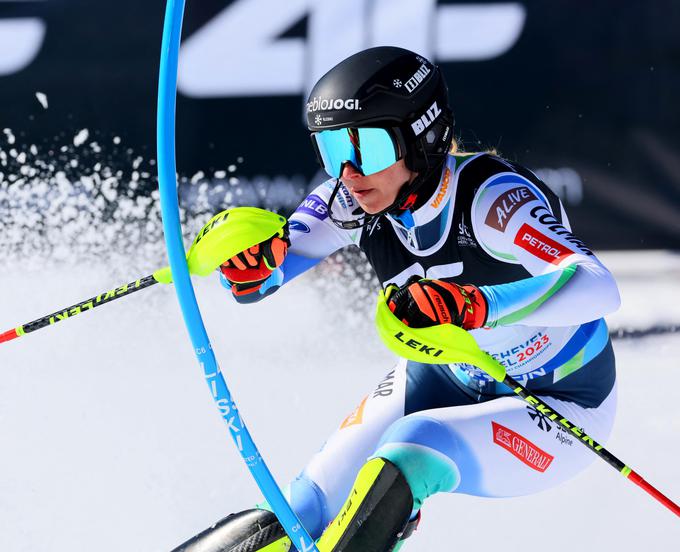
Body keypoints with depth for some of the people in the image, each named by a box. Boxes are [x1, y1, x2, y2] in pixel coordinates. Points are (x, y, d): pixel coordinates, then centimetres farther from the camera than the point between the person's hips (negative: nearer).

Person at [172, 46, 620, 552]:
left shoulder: (491, 198, -33)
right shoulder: (352, 200, -16)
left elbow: (599, 287, -48)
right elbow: (251, 283, -15)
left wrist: (475, 306, -63)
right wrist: (253, 261, -40)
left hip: (560, 409, -6)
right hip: (447, 378, 6)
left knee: (411, 452, -31)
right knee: (309, 510, -7)